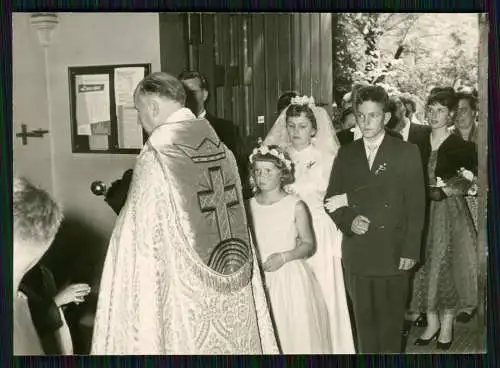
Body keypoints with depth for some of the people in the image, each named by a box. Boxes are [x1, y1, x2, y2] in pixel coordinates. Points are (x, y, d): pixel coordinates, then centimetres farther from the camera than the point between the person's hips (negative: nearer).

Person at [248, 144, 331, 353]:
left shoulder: (296, 206, -5)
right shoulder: (249, 207, 4)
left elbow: (309, 245, -1)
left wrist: (283, 257, -15)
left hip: (290, 278, -2)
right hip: (259, 280, 3)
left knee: (297, 332, 0)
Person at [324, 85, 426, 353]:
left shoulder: (406, 153, -1)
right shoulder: (346, 154, 8)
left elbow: (416, 205, -4)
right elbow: (331, 200, 7)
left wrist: (410, 251, -9)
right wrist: (348, 221, -12)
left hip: (392, 254, -2)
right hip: (356, 254, 2)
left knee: (391, 320, 9)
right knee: (364, 320, 10)